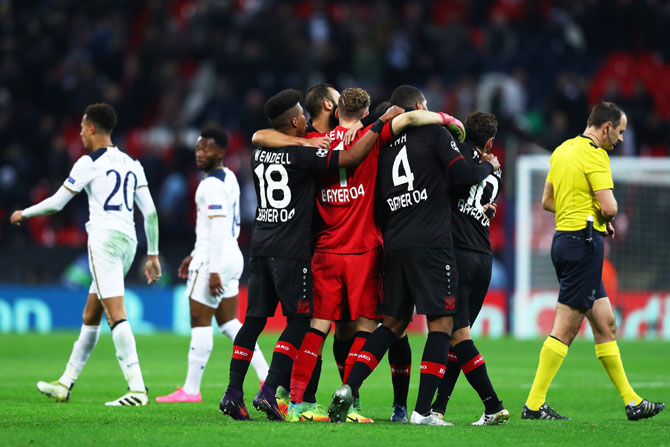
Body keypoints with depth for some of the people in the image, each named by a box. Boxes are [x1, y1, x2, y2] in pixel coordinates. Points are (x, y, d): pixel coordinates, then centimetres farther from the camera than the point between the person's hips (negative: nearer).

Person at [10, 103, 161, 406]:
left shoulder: (89, 163, -4)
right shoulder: (131, 164, 16)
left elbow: (56, 203, 1)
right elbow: (150, 212, 13)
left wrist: (23, 214, 19)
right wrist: (152, 255, 18)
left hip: (104, 239, -8)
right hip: (128, 241, 8)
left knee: (116, 315, -16)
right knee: (90, 316, 16)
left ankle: (137, 389, -27)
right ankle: (66, 384, 25)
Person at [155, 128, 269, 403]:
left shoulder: (212, 184, -15)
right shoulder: (229, 178, 16)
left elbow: (219, 227, -21)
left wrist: (213, 270, -22)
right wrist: (196, 255, 25)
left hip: (214, 259, -10)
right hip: (231, 256, 10)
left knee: (200, 323, -4)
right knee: (229, 323, 12)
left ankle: (191, 389, -2)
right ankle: (267, 377, 7)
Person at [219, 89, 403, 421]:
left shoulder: (260, 153, 9)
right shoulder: (301, 154, -12)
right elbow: (351, 157, -14)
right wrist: (382, 123, -6)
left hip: (260, 245, 7)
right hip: (291, 251, -7)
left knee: (254, 318, 9)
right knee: (299, 321, -1)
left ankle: (233, 392, 4)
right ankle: (268, 391, -10)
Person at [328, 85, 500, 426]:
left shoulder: (385, 146, 17)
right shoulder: (434, 131, 0)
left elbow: (379, 208, 18)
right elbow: (464, 174, -7)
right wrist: (488, 166, 13)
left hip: (394, 245, 6)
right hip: (431, 244, -6)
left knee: (394, 322, 15)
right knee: (441, 322, -2)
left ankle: (348, 388, 0)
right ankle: (422, 411, -9)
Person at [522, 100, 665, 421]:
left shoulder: (563, 150, 15)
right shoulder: (595, 155, -13)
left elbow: (547, 201, 20)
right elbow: (609, 207, -21)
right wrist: (606, 215, 4)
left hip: (564, 238, 10)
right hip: (584, 242, -10)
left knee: (605, 325, 12)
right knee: (565, 329, -7)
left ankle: (631, 401, 16)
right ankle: (534, 405, -7)